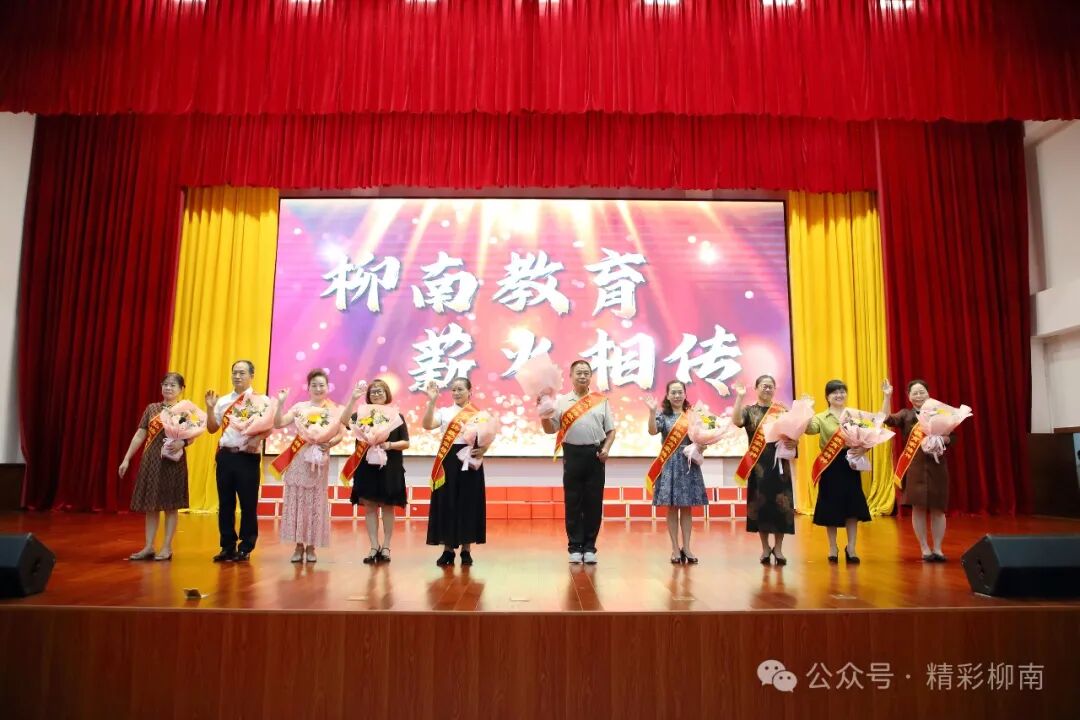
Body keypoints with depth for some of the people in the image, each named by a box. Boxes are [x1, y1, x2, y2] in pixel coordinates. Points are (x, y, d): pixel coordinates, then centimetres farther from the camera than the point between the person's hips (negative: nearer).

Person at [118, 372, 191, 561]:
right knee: (150, 505, 7)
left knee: (170, 505, 2)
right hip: (151, 460, 3)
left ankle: (167, 547, 10)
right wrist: (126, 459, 5)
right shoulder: (152, 408, 8)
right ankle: (149, 546, 15)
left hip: (173, 462, -3)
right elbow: (139, 435, 8)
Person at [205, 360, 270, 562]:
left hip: (248, 456, -4)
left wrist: (257, 438, -23)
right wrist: (210, 408, 0)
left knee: (248, 503, 1)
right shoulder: (223, 401, 13)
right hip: (225, 455, 4)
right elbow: (212, 429, 13)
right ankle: (228, 546, 20)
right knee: (225, 502, 9)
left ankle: (246, 547, 12)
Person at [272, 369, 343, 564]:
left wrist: (330, 443, -18)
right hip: (299, 458, 1)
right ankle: (299, 545, 10)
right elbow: (278, 424, 0)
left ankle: (311, 546, 12)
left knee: (315, 502, 3)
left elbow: (340, 434, 0)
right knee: (296, 500, 1)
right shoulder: (300, 407, 6)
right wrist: (280, 403, -9)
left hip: (320, 459, -1)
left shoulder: (333, 410, 5)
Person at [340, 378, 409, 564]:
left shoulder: (397, 416, 4)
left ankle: (385, 547, 12)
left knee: (388, 507, 4)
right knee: (370, 506, 2)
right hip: (367, 467, 1)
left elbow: (406, 443, 1)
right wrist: (353, 399, -20)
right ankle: (374, 547, 8)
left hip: (390, 468, -1)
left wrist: (390, 445, -17)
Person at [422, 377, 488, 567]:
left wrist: (483, 450, -17)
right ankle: (448, 550, 11)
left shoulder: (479, 413, 7)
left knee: (469, 503, 3)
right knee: (447, 503, 1)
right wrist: (432, 401, -19)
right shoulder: (444, 412, 8)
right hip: (449, 460, 1)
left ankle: (466, 550, 13)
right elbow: (427, 425, -10)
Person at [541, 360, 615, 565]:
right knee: (573, 502, 3)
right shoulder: (561, 401, 6)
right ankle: (575, 547, 11)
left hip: (595, 454, 1)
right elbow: (550, 429, 2)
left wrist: (606, 448, -5)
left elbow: (611, 430, 11)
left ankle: (589, 547, 12)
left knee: (594, 502, 3)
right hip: (573, 454, -1)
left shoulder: (601, 401, 9)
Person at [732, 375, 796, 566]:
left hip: (780, 463, 1)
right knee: (760, 503, 3)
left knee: (781, 504, 1)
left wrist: (793, 442, -15)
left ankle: (778, 548, 14)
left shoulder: (783, 411, 8)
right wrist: (740, 397, -22)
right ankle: (765, 547, 16)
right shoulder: (749, 410, 3)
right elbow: (736, 421, -19)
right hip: (758, 464, -1)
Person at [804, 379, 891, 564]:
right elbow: (809, 429, -19)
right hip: (831, 466, -2)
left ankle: (851, 548, 17)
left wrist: (887, 397, -4)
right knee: (831, 508, 4)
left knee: (852, 506, 4)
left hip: (850, 464, 2)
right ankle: (833, 549, 17)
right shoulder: (821, 418, 1)